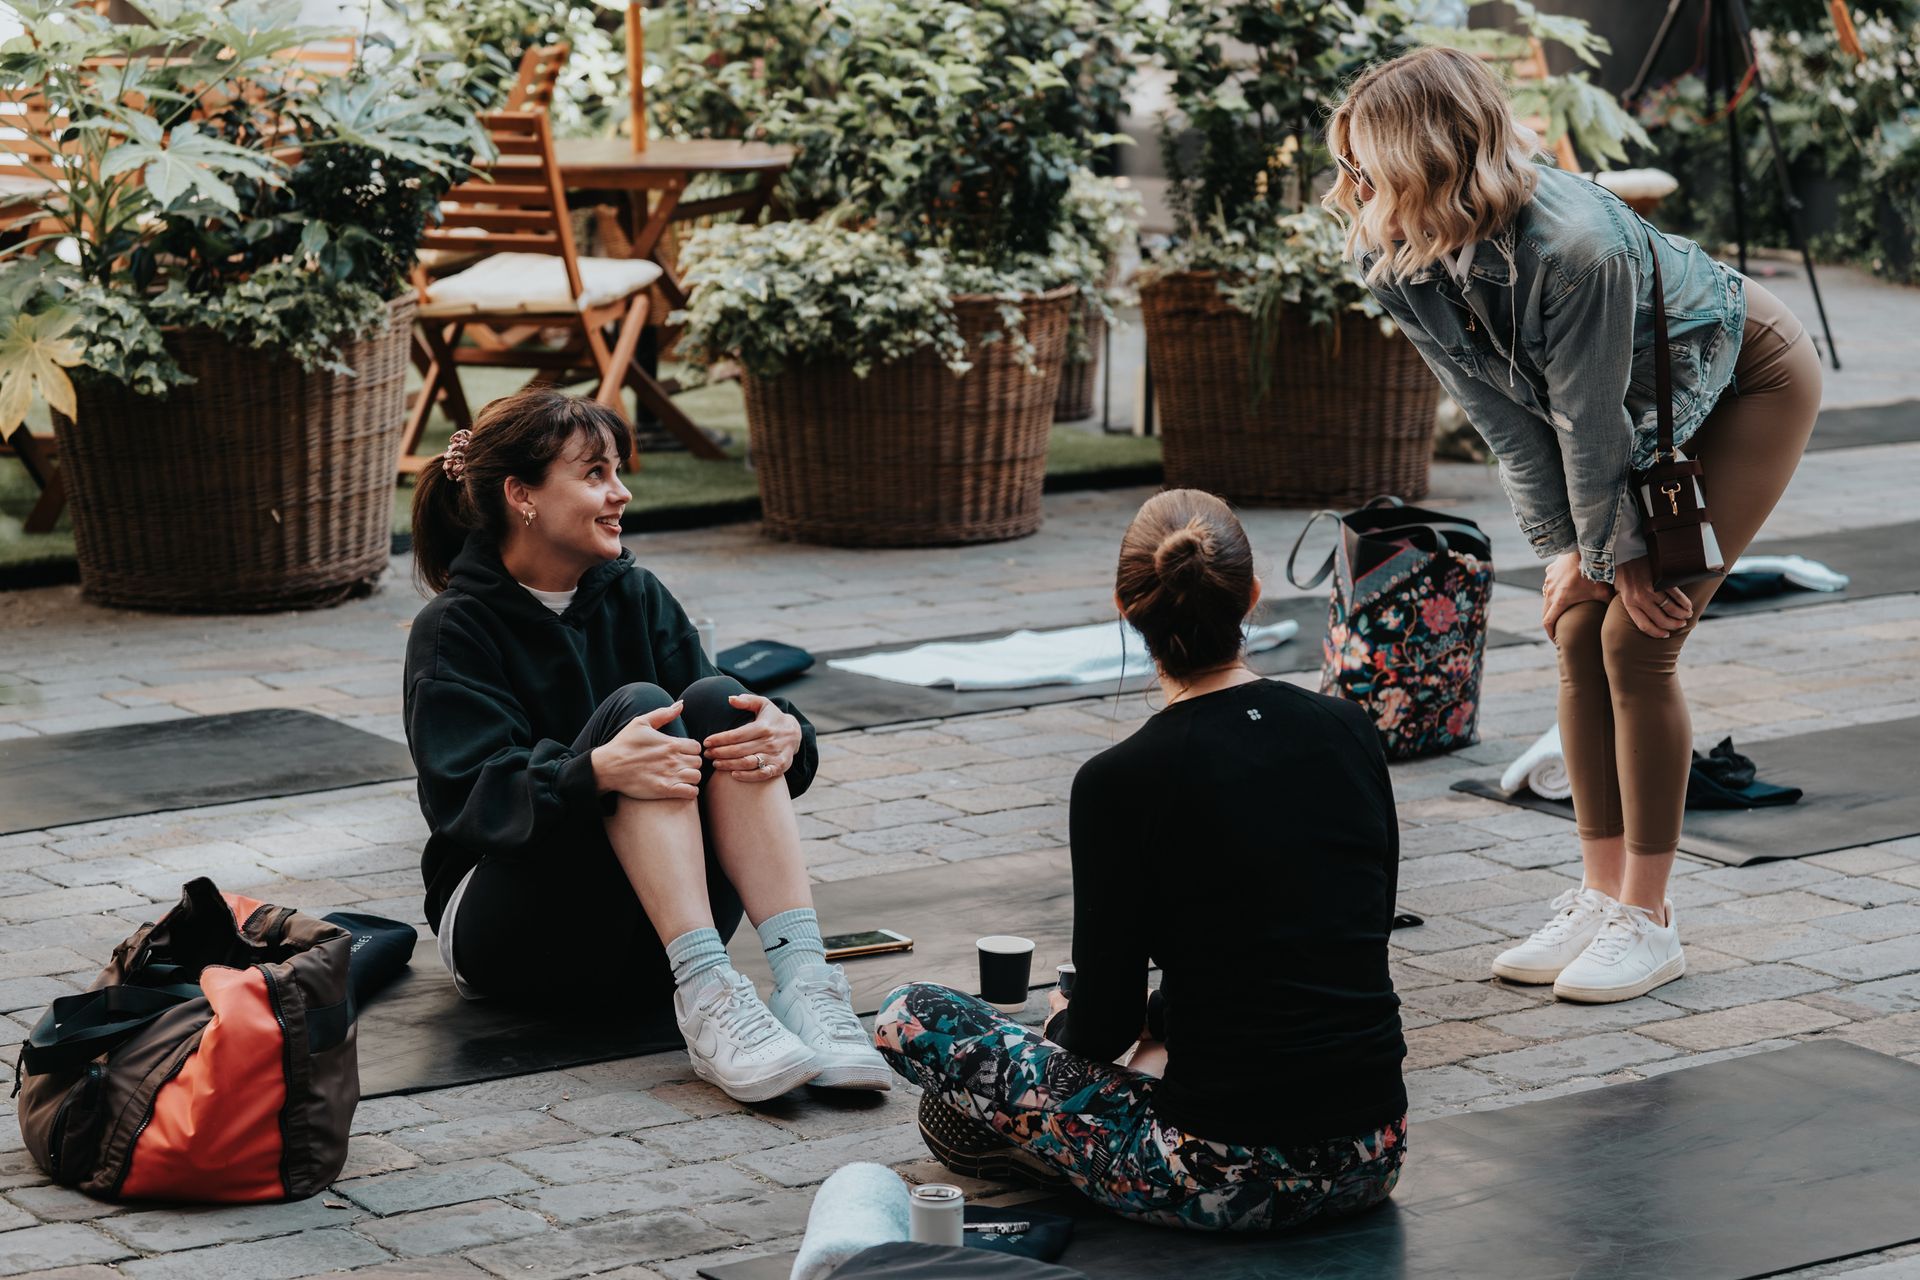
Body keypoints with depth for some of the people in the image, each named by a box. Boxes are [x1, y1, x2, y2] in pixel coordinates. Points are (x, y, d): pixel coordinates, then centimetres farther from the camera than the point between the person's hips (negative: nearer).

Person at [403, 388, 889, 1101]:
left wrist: (785, 734, -24)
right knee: (635, 704, -25)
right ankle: (706, 1000, -40)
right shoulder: (454, 632, -6)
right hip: (502, 930, -5)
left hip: (645, 943, 5)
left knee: (717, 701, -19)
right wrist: (596, 772, -40)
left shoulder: (634, 597, 10)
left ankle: (802, 978, -36)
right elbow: (469, 796, -21)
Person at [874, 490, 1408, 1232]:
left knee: (908, 1020, 7)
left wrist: (1072, 1020, 19)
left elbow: (1104, 1025, -6)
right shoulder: (1348, 732, 3)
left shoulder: (1121, 783, -12)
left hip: (1226, 1182, -6)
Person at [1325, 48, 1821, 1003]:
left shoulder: (1571, 245, -40)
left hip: (1747, 385, -7)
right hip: (1641, 409, 7)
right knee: (1579, 633, 1)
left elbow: (1591, 423, -27)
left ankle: (1646, 919, -3)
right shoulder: (1394, 262, -17)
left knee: (1636, 642, -12)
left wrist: (1611, 552, -15)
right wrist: (1564, 550, -7)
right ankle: (1601, 896, 12)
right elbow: (1506, 422, -8)